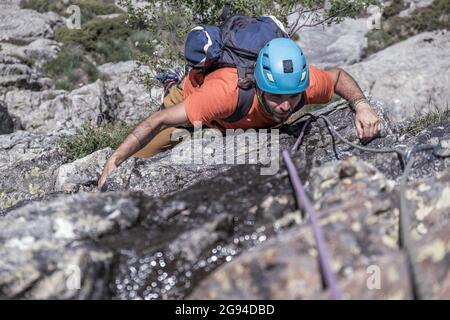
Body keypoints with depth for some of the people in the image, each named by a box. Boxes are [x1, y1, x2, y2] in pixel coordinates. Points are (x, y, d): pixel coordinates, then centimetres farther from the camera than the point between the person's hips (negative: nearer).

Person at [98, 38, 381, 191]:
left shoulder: (306, 82, -38)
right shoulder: (228, 91, -51)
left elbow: (338, 76, -13)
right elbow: (160, 121, -44)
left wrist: (362, 105, -32)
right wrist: (113, 163, -47)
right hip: (193, 96, -3)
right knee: (136, 160, 7)